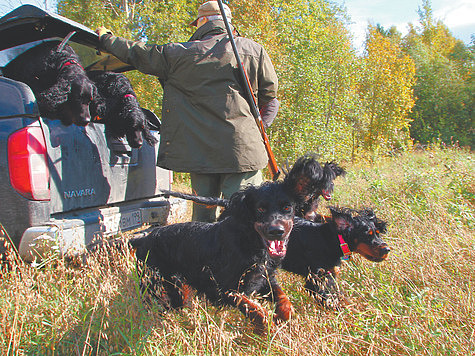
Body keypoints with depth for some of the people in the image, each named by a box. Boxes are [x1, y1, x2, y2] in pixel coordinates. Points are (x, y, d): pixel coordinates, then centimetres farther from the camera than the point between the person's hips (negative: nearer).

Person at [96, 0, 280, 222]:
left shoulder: (180, 54, 4)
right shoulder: (254, 50, 5)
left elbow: (136, 53, 15)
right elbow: (270, 92, 12)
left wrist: (105, 39, 32)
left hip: (199, 150, 2)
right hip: (242, 148, -1)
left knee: (202, 215, 13)